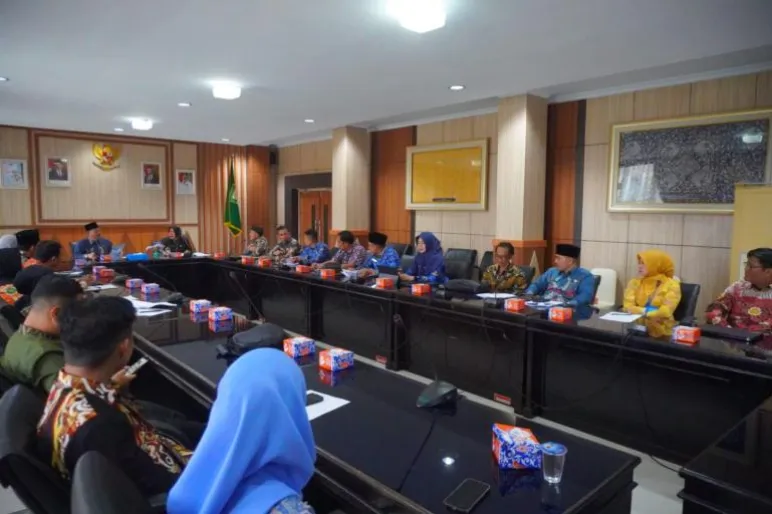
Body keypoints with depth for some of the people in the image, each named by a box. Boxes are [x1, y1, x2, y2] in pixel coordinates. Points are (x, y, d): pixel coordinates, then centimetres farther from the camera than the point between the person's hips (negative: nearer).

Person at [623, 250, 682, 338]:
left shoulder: (671, 285, -1)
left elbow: (665, 312, -12)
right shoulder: (634, 283, 8)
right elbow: (628, 307, -3)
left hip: (661, 331, -2)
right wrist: (647, 310, -13)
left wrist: (639, 311, -6)